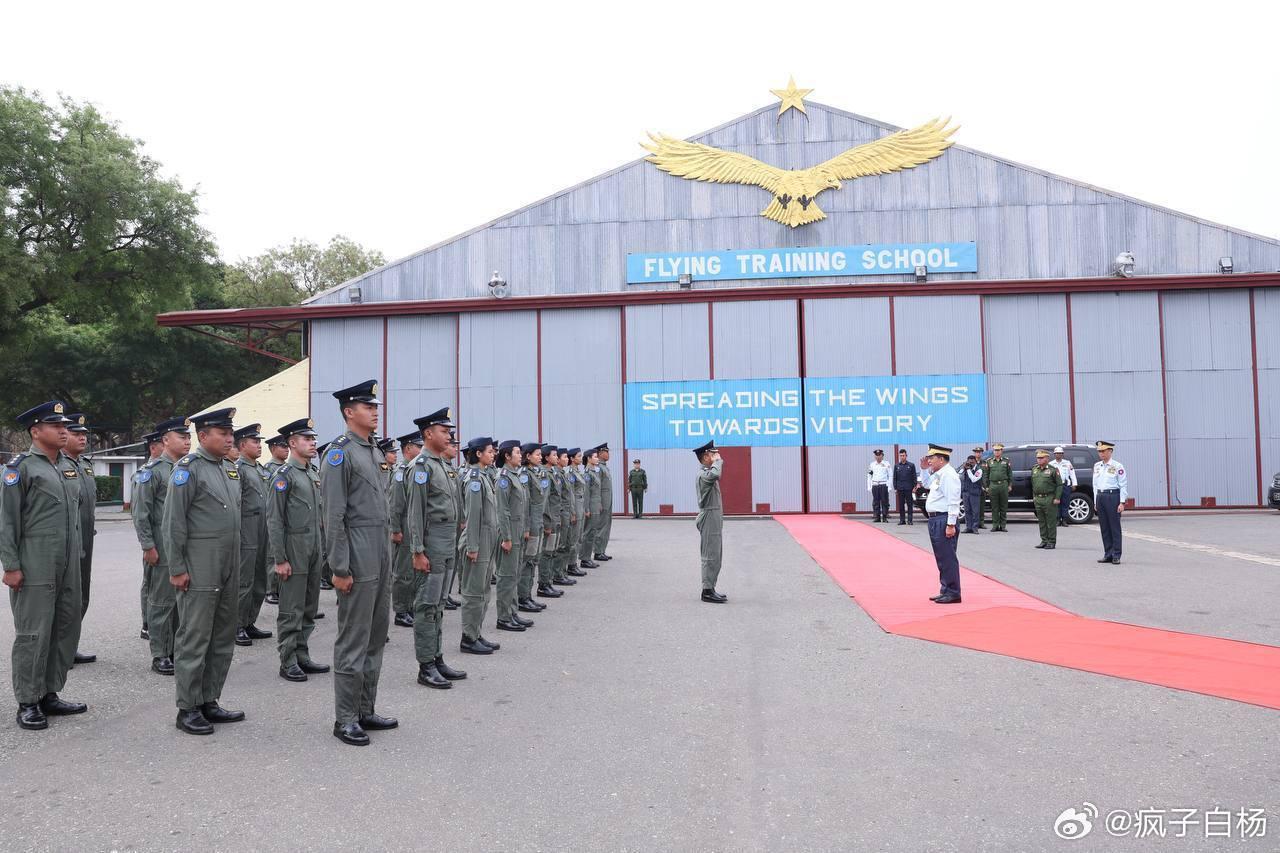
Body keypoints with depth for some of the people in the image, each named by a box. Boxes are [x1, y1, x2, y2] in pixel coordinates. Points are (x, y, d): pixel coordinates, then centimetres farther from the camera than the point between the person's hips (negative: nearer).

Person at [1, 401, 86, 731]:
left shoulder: (70, 466, 13)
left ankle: (49, 695, 22)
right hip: (35, 567, -7)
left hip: (69, 566, 7)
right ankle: (28, 703, 10)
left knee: (67, 629, 10)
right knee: (33, 633, -1)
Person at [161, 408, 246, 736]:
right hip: (200, 570, -8)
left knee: (223, 638, 12)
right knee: (194, 639, -1)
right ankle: (188, 709, 9)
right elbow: (173, 523, -12)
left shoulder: (230, 469, 14)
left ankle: (209, 702, 22)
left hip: (229, 570, 8)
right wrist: (177, 569, -14)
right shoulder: (188, 468, -9)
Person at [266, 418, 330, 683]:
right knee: (291, 610, 0)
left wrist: (322, 550, 15)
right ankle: (288, 662, 9)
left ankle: (303, 657, 22)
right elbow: (274, 520, -14)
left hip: (314, 550, 8)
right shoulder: (283, 475, -11)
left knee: (309, 609, 13)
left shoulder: (314, 472, 13)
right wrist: (280, 559, -17)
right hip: (294, 549, -8)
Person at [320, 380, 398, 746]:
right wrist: (340, 569, -17)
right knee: (353, 641, -1)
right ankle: (345, 719, 10)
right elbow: (333, 516, -15)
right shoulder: (340, 452, -11)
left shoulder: (375, 452, 15)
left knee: (376, 638, 14)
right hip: (358, 559, -9)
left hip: (382, 558, 9)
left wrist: (388, 557, 17)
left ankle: (366, 710, 24)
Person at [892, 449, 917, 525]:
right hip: (900, 489, 2)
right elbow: (894, 478, 11)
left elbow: (914, 477, 2)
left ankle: (910, 520, 4)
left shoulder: (911, 465, 1)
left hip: (909, 488, -2)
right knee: (901, 505, 5)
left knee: (910, 504, 0)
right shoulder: (897, 466, 8)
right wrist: (895, 488, 5)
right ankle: (902, 520, 11)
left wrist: (914, 487, -4)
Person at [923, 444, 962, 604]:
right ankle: (946, 591, 21)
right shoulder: (938, 475, 16)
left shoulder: (948, 475, -14)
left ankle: (952, 593, 0)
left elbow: (953, 501, -20)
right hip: (935, 520, 10)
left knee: (948, 558, -5)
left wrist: (950, 525, -23)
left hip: (944, 521, -10)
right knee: (941, 559, 14)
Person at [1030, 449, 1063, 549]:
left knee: (1051, 522, -1)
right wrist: (1034, 496, 17)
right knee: (1041, 521, 11)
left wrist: (1057, 498, -12)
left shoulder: (1053, 470, -5)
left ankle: (1052, 542, 4)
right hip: (1038, 499, 6)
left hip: (1049, 499, -6)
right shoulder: (1034, 470, 14)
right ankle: (1044, 540, 18)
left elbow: (1059, 485, -6)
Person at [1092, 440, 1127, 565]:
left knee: (1115, 526, -2)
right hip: (1100, 497, 6)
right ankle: (1108, 554, 13)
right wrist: (1095, 501, 14)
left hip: (1113, 496, -6)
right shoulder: (1097, 466, 13)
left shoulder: (1117, 466, -4)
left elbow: (1123, 485, -6)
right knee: (1104, 527, 7)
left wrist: (1122, 502, -12)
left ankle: (1116, 556, 2)